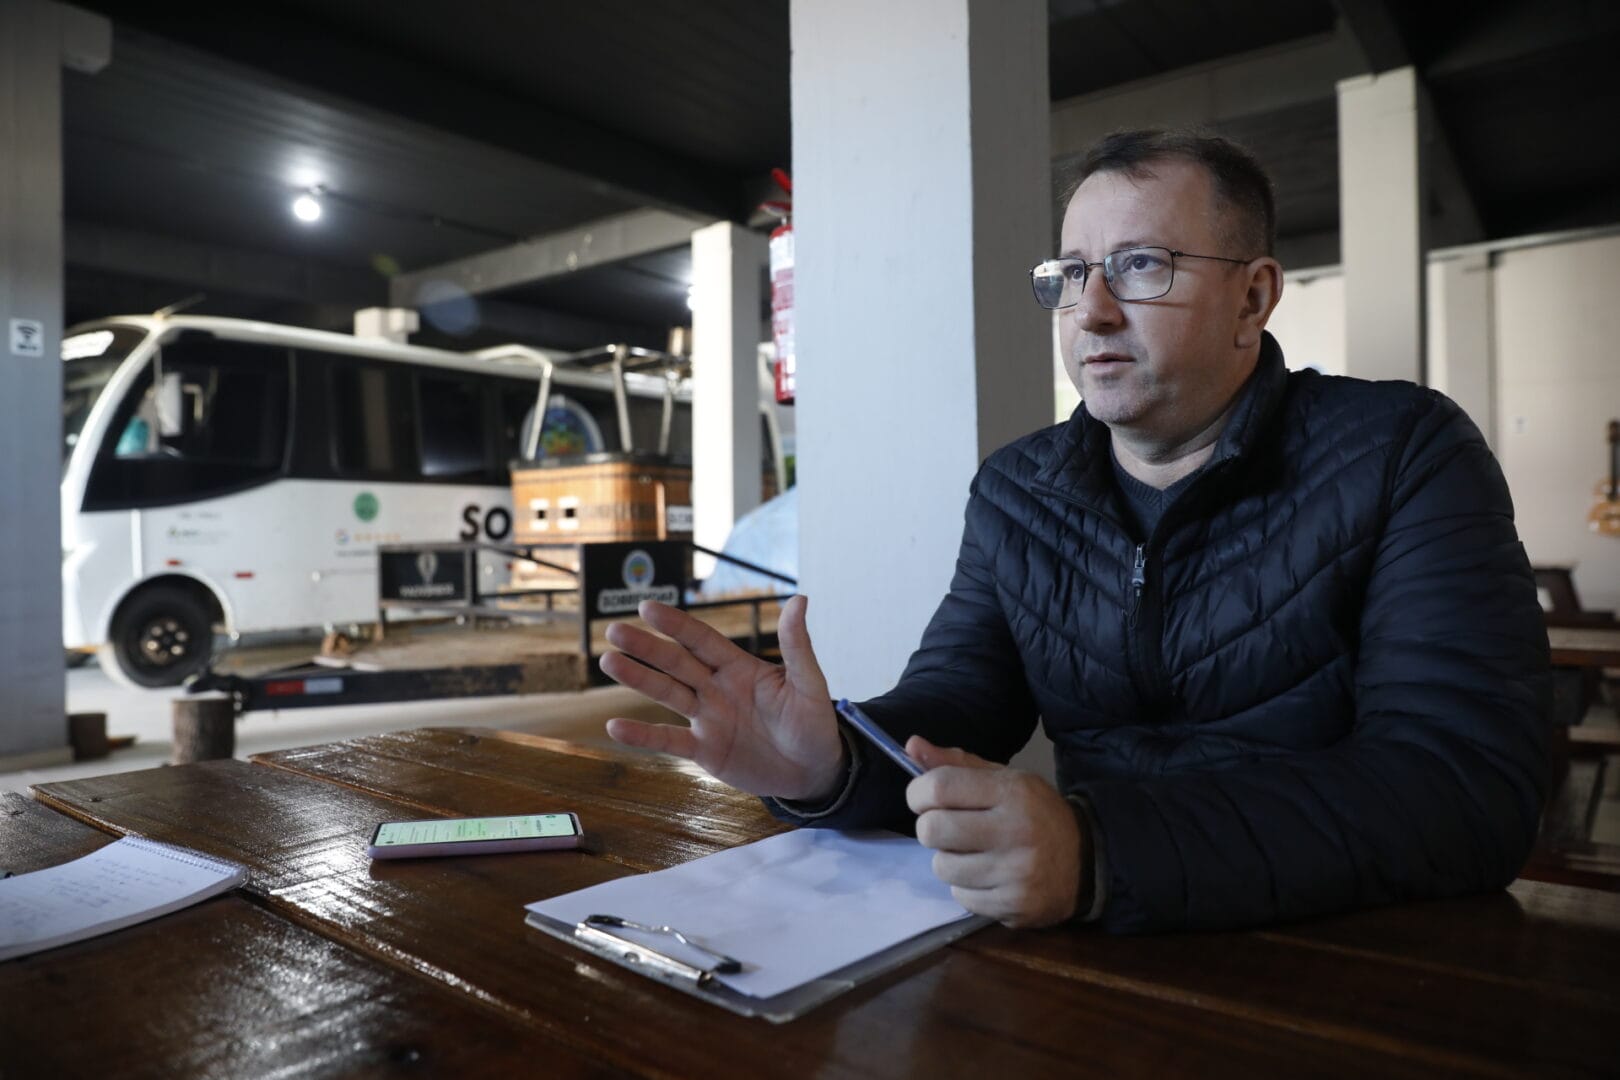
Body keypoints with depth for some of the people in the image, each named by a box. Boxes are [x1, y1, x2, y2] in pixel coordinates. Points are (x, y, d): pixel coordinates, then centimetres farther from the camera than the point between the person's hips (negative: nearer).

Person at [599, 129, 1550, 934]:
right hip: (1113, 963, 2)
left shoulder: (1403, 456, -9)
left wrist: (1100, 854, -32)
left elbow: (1473, 785, -20)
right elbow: (953, 705, -2)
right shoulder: (1016, 491, 4)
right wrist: (829, 767, -25)